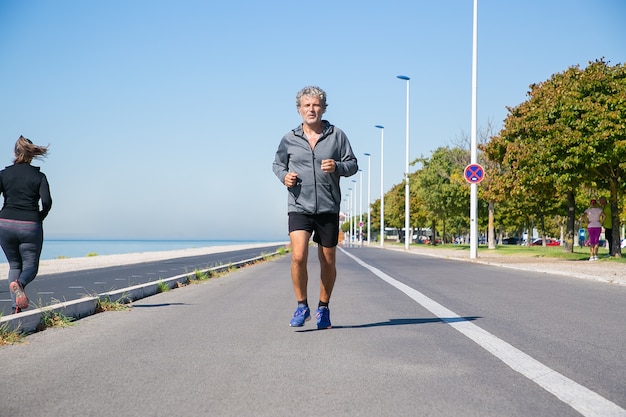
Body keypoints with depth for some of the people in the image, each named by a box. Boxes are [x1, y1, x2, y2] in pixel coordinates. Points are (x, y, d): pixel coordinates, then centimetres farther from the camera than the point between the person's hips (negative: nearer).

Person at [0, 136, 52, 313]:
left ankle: (16, 308, 6)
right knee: (30, 266, 11)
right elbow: (47, 201, -12)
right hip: (30, 226, -2)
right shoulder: (39, 176, 0)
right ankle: (19, 284, -25)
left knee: (14, 265, 18)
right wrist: (40, 217, 6)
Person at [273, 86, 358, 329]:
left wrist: (337, 167, -16)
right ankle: (302, 306, 1)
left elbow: (353, 164, 5)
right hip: (299, 208, 0)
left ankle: (323, 308, 27)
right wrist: (284, 176, -2)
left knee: (327, 262, 7)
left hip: (328, 209, 1)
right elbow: (277, 164, 19)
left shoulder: (336, 135, 3)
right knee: (298, 257, -17)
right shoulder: (289, 139, 5)